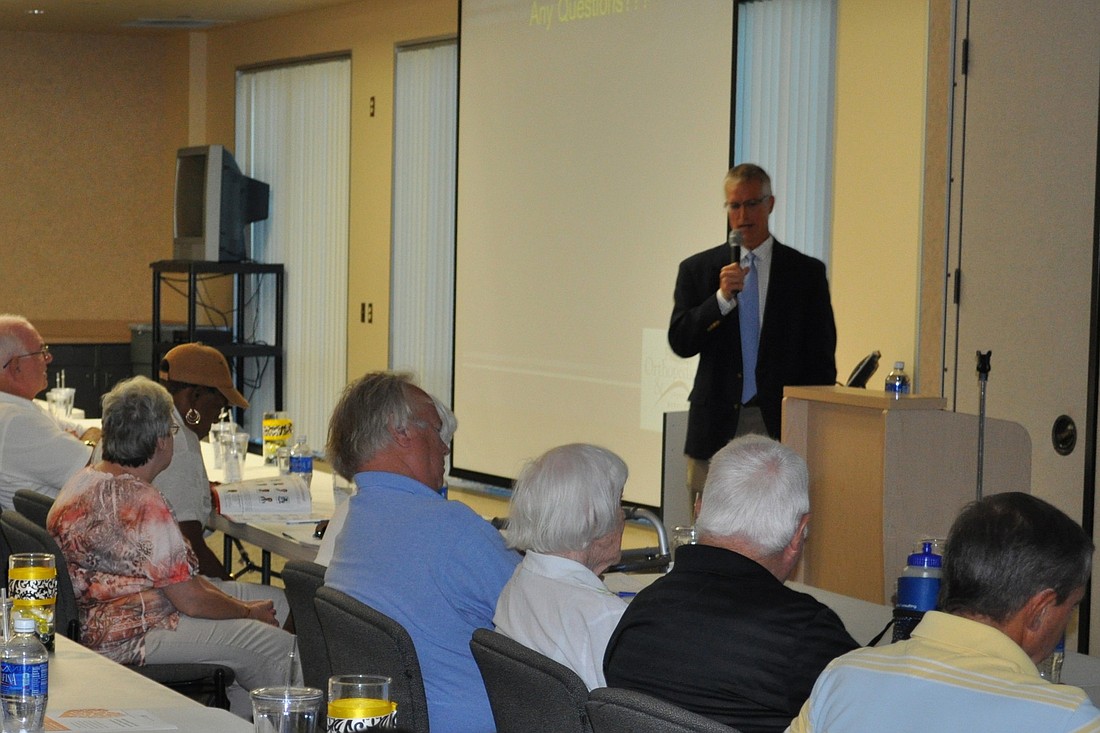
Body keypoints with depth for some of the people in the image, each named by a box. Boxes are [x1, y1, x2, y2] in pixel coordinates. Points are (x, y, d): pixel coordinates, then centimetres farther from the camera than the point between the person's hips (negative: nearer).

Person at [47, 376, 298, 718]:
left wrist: (235, 602, 11)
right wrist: (250, 611, -1)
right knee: (277, 645, -8)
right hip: (133, 638, -11)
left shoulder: (82, 481, 8)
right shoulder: (143, 503, -23)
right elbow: (190, 600, -20)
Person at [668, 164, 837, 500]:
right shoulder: (697, 269, 10)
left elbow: (822, 355, 7)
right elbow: (680, 342, 0)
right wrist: (722, 297, -13)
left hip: (781, 427, -1)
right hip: (716, 428, 1)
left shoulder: (807, 272, 7)